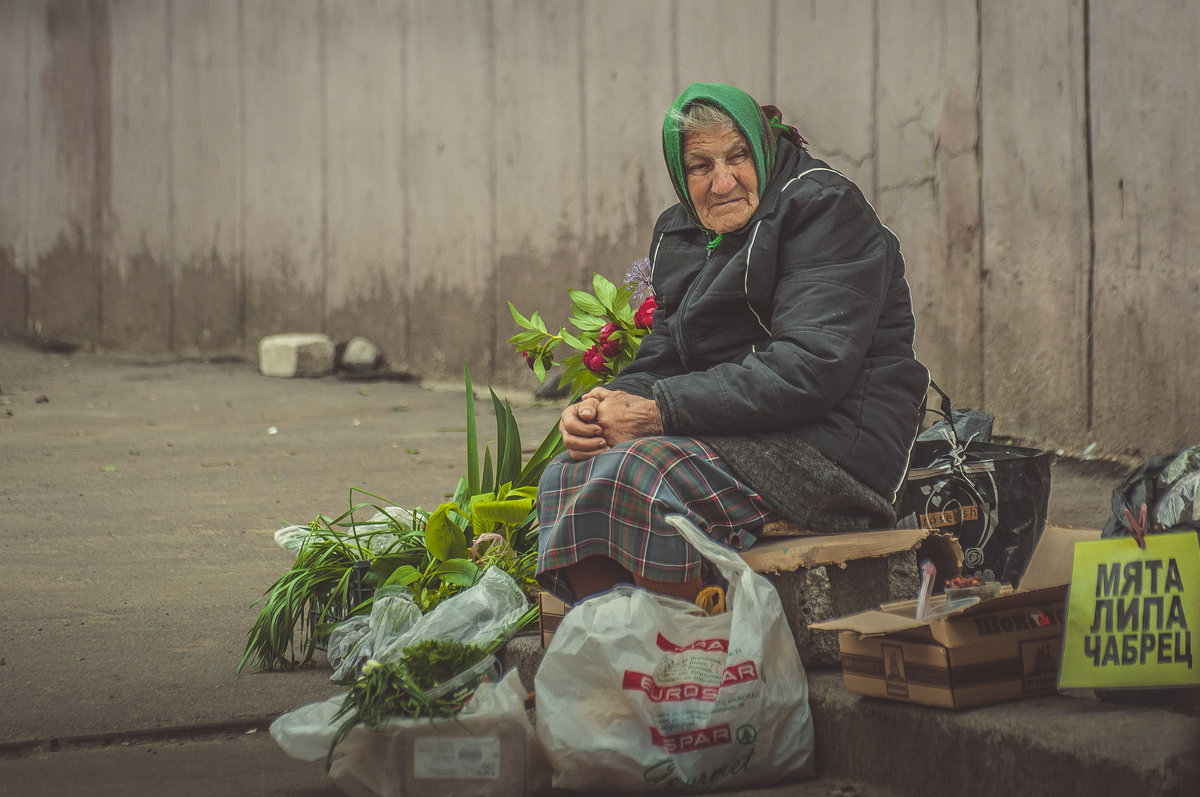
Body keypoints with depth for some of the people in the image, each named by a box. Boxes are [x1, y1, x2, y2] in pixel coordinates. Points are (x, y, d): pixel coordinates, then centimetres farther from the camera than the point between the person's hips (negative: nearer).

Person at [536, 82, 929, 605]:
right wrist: (600, 409, -13)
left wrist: (660, 411, -23)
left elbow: (811, 369, -20)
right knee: (566, 477, -10)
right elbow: (663, 360, 13)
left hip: (833, 444, -8)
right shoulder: (681, 234, 17)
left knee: (638, 472, -28)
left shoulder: (824, 209, -8)